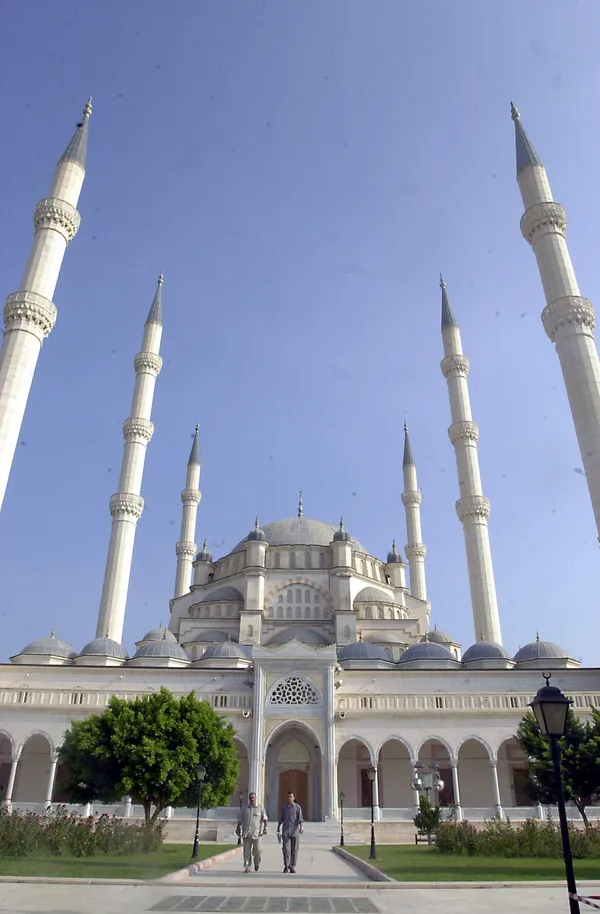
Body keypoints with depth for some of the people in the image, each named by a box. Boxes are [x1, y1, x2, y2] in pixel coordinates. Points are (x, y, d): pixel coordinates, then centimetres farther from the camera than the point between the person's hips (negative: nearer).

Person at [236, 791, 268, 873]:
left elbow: (265, 819, 1)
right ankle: (247, 867, 8)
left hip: (257, 833, -2)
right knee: (246, 851, -2)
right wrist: (238, 828, 4)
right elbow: (240, 820, 17)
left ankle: (257, 863, 25)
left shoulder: (261, 808, 7)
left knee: (257, 850, -2)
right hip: (246, 833, 2)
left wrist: (265, 828, -13)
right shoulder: (245, 809, 14)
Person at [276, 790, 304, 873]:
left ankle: (292, 867, 16)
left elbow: (300, 819, -12)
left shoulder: (298, 807, -2)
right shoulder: (284, 807, 5)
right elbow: (280, 820, 10)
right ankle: (286, 866, 7)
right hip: (286, 832, 1)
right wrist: (278, 831, 9)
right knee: (286, 849, -10)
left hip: (295, 832, -1)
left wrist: (302, 827, -31)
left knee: (294, 850, 2)